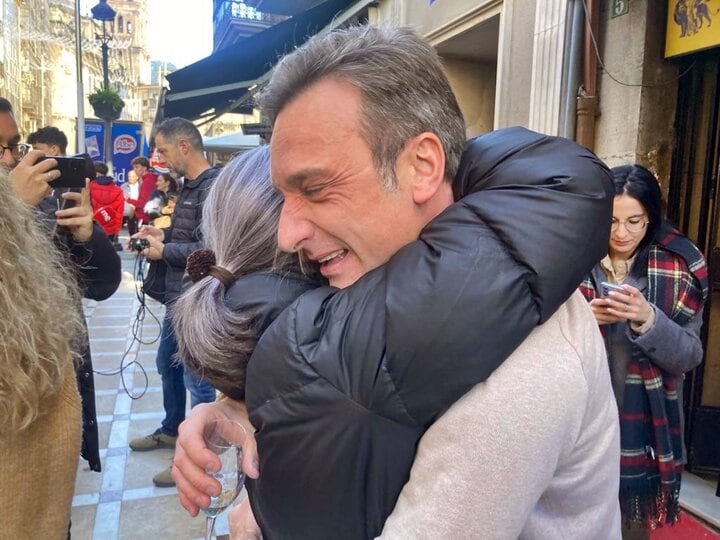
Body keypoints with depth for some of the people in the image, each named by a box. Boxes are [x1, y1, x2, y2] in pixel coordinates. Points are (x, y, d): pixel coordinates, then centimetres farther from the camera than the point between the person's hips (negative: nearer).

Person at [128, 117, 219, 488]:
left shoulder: (212, 188, -19)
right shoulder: (191, 186, 12)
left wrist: (163, 251, -16)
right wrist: (163, 233, 3)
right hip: (179, 297, 11)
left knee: (197, 378, 2)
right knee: (167, 365, 23)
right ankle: (171, 430, 44)